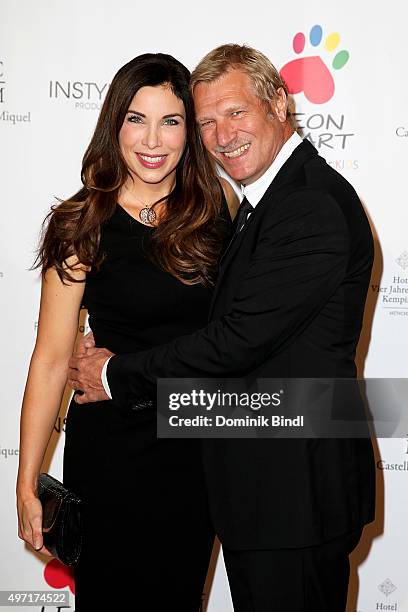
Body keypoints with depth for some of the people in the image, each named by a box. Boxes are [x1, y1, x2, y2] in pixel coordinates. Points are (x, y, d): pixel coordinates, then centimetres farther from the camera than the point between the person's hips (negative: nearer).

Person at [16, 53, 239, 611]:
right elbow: (52, 359, -10)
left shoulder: (218, 201, -3)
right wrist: (27, 485, -9)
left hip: (199, 442, 3)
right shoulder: (83, 226, -11)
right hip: (113, 446, -3)